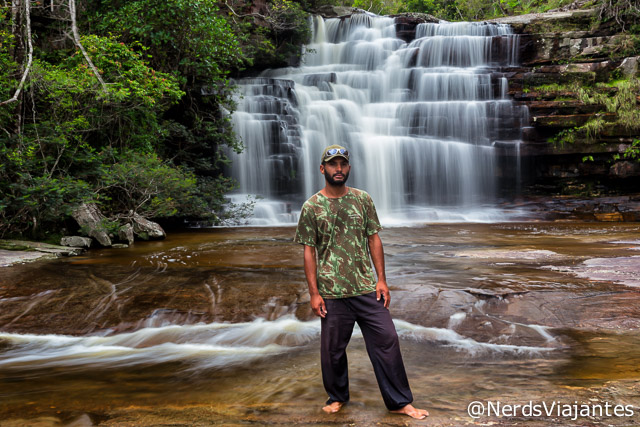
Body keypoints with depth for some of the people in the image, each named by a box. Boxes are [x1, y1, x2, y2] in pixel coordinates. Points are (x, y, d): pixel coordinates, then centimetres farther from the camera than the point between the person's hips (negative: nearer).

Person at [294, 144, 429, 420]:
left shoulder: (363, 200, 4)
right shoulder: (311, 207, -1)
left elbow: (374, 239, 6)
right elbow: (309, 252, -1)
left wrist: (381, 280, 1)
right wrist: (314, 293, -4)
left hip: (367, 288, 2)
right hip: (332, 293, -1)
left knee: (387, 341, 1)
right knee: (333, 349, 9)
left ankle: (399, 402, 15)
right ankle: (337, 397, 32)